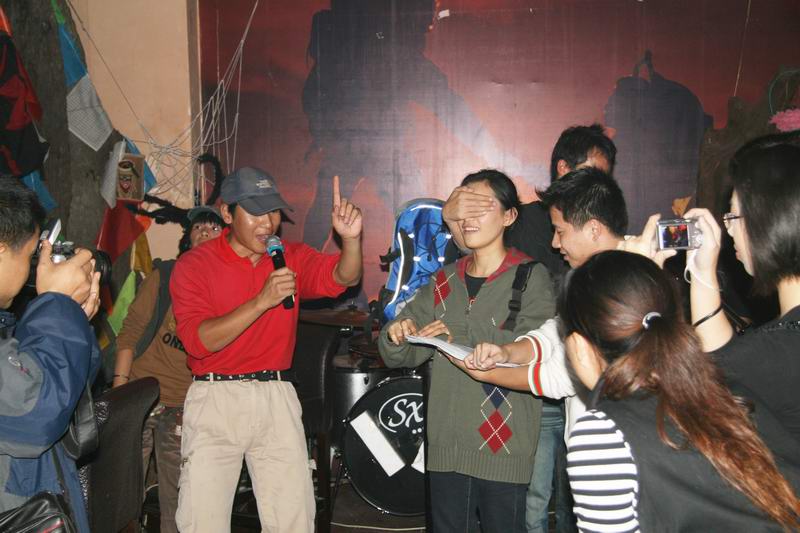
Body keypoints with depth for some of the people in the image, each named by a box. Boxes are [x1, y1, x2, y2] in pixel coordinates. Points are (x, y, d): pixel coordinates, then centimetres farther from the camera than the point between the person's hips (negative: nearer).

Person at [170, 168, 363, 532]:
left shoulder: (292, 258, 7)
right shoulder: (194, 265, -3)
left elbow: (342, 278, -10)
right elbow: (197, 340, -14)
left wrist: (351, 239, -30)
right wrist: (261, 301, -23)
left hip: (277, 397, 2)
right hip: (215, 397, -2)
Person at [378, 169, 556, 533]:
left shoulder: (530, 277, -5)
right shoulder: (444, 281, 9)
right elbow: (402, 356, 8)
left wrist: (462, 335, -21)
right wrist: (396, 336, -14)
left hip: (504, 447, -4)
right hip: (446, 445, 5)